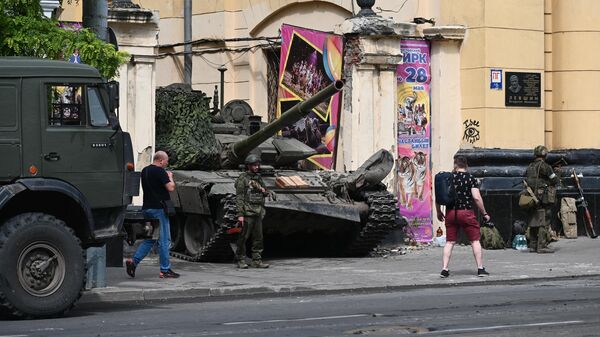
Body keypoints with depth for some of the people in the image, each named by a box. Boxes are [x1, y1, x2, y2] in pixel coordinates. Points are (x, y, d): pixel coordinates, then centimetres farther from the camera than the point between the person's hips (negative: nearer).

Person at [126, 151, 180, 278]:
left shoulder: (144, 171, 13)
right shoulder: (160, 171, -13)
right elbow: (171, 188, -16)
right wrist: (170, 177, 2)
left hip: (147, 208, 8)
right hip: (158, 209, -8)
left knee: (150, 239, 15)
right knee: (164, 240, -1)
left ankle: (133, 261, 4)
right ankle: (165, 270, 2)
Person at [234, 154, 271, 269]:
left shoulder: (258, 178, 15)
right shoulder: (242, 179, -6)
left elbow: (266, 193, 27)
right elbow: (239, 197, -11)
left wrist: (264, 191, 2)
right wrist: (240, 214, -17)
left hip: (258, 212, 7)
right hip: (247, 212, -7)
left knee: (258, 238, 6)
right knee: (243, 237, -3)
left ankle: (257, 260, 11)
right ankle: (241, 260, 5)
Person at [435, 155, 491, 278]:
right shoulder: (470, 178, -3)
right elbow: (476, 197, -10)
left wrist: (439, 212, 17)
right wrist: (484, 214, -1)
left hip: (450, 213, 2)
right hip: (466, 212, -2)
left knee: (449, 242, 9)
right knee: (475, 240, 6)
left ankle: (444, 269, 3)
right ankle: (480, 269, 5)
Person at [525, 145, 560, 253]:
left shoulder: (530, 167, 10)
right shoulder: (544, 166, -11)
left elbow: (526, 180, 15)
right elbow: (555, 180, -5)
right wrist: (558, 179, 16)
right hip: (544, 198, -7)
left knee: (533, 221, 11)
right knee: (544, 223, -5)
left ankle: (533, 245, 13)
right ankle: (542, 246, -8)